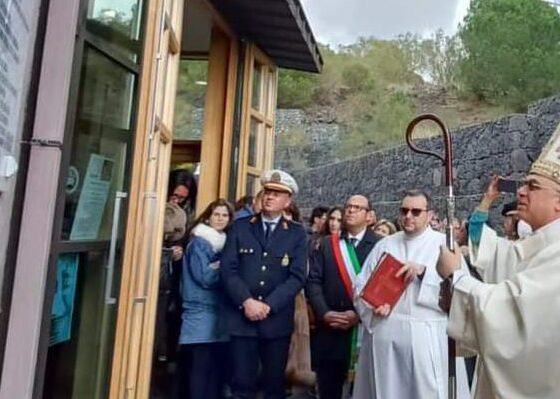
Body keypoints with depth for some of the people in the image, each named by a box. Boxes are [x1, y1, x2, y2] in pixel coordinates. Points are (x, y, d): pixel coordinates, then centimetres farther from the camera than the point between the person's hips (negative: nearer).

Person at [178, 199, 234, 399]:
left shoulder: (225, 243, 14)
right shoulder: (198, 243, -6)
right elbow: (205, 277, -14)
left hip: (219, 314, 7)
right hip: (201, 315, -7)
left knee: (217, 369, 9)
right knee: (199, 370, -5)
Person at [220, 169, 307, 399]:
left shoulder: (296, 233, 4)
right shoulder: (240, 227, 6)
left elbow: (297, 276, -5)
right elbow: (228, 269, -2)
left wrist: (268, 305, -14)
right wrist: (246, 301, -14)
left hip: (277, 320, 0)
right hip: (241, 317, 0)